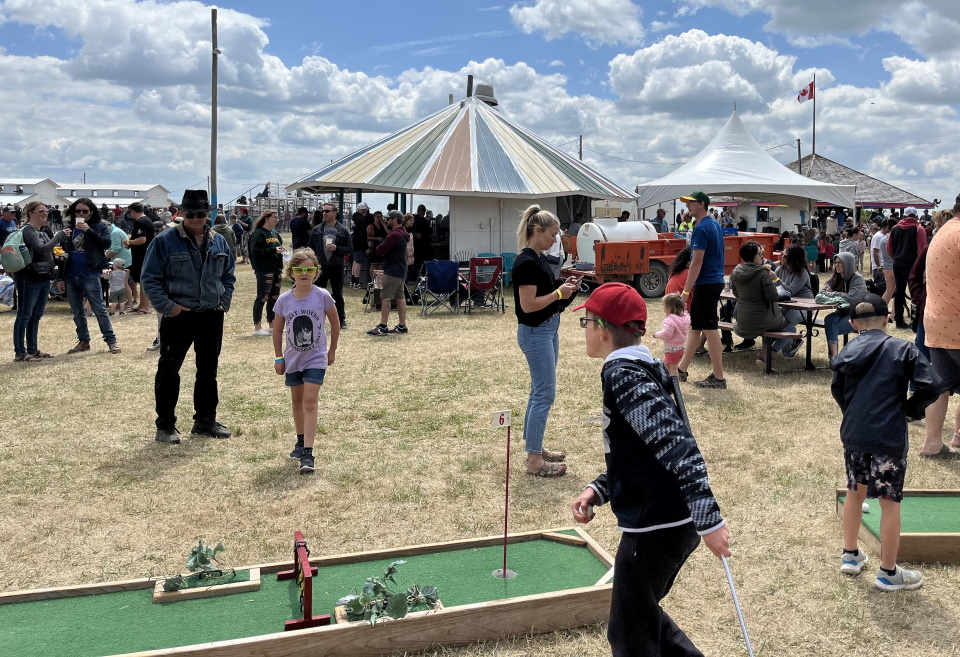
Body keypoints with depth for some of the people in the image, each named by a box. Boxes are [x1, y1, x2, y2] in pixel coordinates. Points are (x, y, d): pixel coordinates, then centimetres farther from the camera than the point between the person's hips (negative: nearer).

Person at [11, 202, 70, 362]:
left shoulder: (46, 230, 12)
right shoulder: (27, 230, -12)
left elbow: (53, 248, 24)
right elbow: (42, 248, -25)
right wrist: (60, 235, -18)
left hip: (44, 278, 8)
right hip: (29, 279, -8)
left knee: (36, 315, 14)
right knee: (24, 316, -2)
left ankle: (32, 350, 22)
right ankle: (20, 353, 2)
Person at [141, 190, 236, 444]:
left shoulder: (219, 242, 8)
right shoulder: (165, 241, -7)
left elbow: (228, 276, 18)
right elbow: (150, 278, -6)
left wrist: (224, 303, 6)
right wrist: (166, 306, -13)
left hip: (212, 317, 5)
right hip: (178, 316, -4)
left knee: (208, 371, 13)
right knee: (168, 371, -1)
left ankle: (205, 420, 27)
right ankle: (165, 426, 10)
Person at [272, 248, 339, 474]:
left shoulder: (322, 296, -12)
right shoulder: (284, 300, -6)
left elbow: (335, 322, 1)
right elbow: (278, 329, 5)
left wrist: (332, 350, 4)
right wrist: (279, 358, 4)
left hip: (316, 358, -3)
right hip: (293, 359, 3)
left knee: (309, 402, -12)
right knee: (297, 401, 17)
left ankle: (308, 454, -14)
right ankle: (301, 441, 37)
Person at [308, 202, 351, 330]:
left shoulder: (343, 230, 1)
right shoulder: (317, 230, 6)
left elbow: (348, 249, 1)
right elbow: (310, 248, 9)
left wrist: (336, 248, -16)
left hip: (337, 267, -1)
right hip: (320, 267, 1)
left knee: (338, 295, 8)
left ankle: (342, 321, 18)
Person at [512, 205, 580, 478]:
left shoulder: (539, 259, 10)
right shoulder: (526, 263, -20)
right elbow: (528, 305, -23)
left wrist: (564, 287, 4)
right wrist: (559, 293, -15)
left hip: (548, 330, 10)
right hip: (535, 333, -10)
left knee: (540, 391, 16)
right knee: (545, 394, -7)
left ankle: (534, 446, 26)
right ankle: (534, 460, 0)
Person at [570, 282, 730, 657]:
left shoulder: (622, 374, -19)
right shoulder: (640, 368, 11)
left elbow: (676, 447, -27)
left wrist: (708, 520, -29)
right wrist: (597, 490, 6)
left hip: (655, 528, -10)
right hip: (670, 523, 10)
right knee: (641, 612, 27)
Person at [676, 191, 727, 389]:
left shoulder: (702, 228, -16)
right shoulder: (715, 224, 15)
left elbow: (697, 262, -21)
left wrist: (686, 291, -20)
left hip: (706, 284, -10)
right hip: (715, 281, 10)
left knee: (710, 329, -5)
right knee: (695, 326, 16)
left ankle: (718, 378, 0)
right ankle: (682, 370, 26)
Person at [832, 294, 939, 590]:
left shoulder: (848, 353, 4)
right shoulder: (903, 350, -6)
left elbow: (838, 391, 10)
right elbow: (930, 387, -13)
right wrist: (910, 409, 3)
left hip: (853, 434, 4)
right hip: (889, 438, -4)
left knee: (855, 492, 21)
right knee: (890, 503, 7)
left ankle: (850, 555, 33)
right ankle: (888, 572, 17)